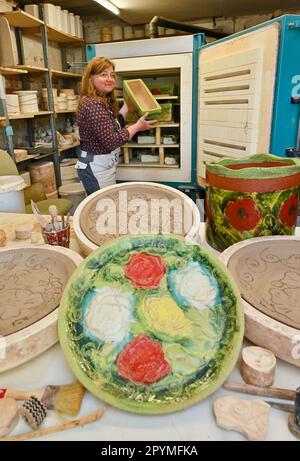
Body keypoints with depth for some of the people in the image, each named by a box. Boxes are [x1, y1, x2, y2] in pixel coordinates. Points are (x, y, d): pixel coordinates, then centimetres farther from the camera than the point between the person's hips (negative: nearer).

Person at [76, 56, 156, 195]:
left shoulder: (104, 101, 8)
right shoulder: (92, 105, -22)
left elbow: (115, 125, 16)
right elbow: (112, 141, -26)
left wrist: (128, 105, 20)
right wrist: (137, 126, -15)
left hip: (102, 165, 10)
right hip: (96, 169, -10)